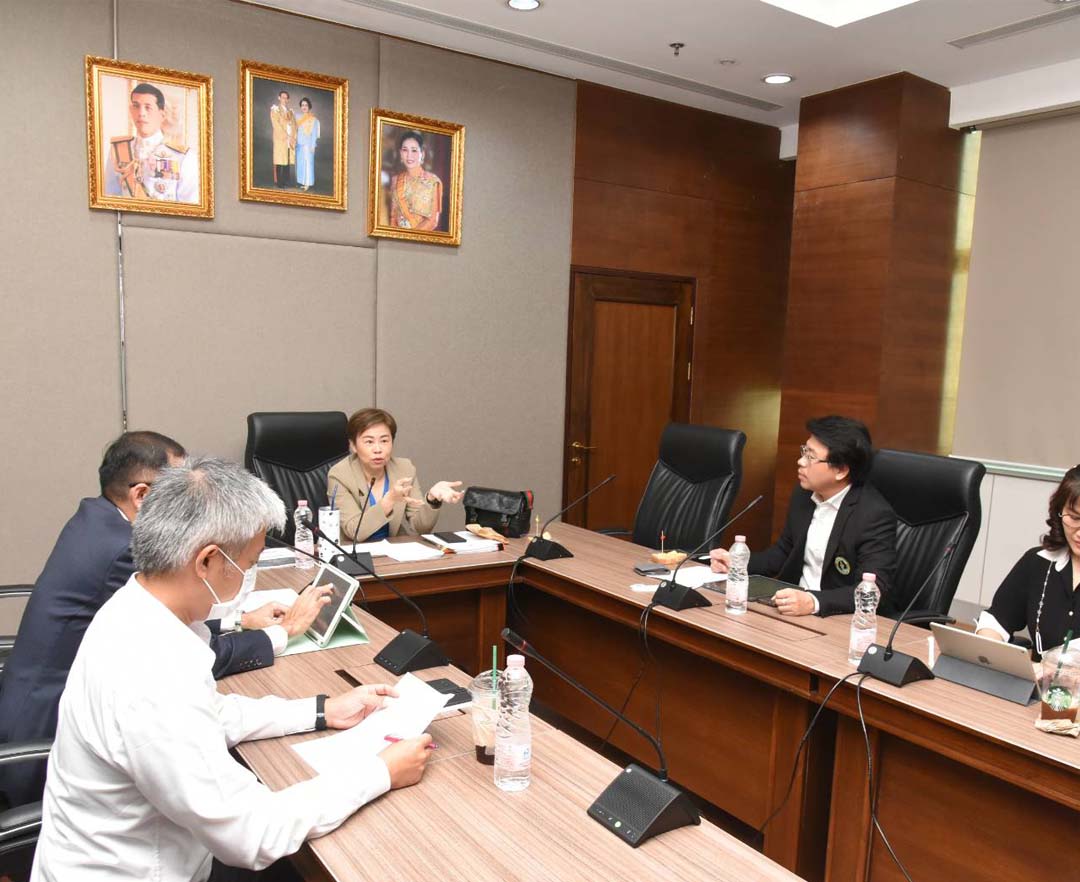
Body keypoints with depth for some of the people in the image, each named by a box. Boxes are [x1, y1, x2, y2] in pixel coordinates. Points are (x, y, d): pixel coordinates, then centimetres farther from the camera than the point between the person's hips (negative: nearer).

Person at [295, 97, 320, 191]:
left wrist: (313, 145, -12)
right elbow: (296, 130, 14)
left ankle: (308, 183, -3)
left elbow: (314, 133, -7)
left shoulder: (313, 119, -5)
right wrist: (294, 142, 7)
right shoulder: (298, 117, 11)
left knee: (308, 162, -7)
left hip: (308, 144, -6)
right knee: (300, 163, 6)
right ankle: (303, 182, 12)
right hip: (299, 144, 6)